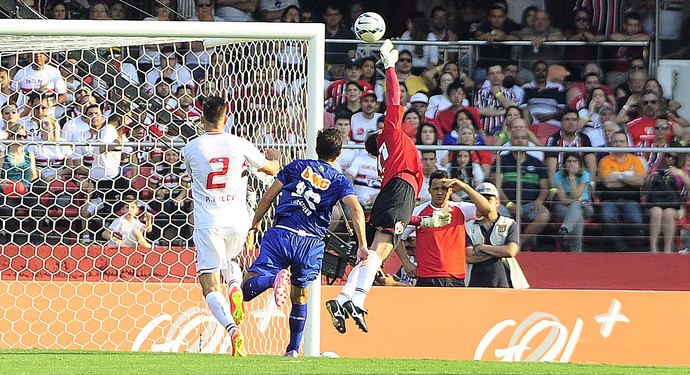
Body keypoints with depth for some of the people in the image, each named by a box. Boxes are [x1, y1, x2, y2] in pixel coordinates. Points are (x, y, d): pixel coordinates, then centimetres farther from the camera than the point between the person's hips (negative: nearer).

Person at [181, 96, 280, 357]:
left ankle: (232, 328, -26)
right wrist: (274, 161, 36)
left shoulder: (191, 149, -1)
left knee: (210, 286, -3)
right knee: (229, 259, 34)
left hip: (207, 224, -2)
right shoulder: (239, 145, -1)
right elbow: (271, 169, 13)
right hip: (237, 222, 2)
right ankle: (235, 288, 1)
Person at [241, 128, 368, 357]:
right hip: (311, 243, 1)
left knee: (247, 289, -9)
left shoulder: (297, 167, 13)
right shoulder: (340, 181, 11)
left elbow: (268, 197, 12)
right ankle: (293, 349, 22)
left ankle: (273, 279, -39)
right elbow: (356, 209, -7)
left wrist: (256, 222, 27)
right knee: (300, 298, 21)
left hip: (281, 234, -1)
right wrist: (362, 245, -8)